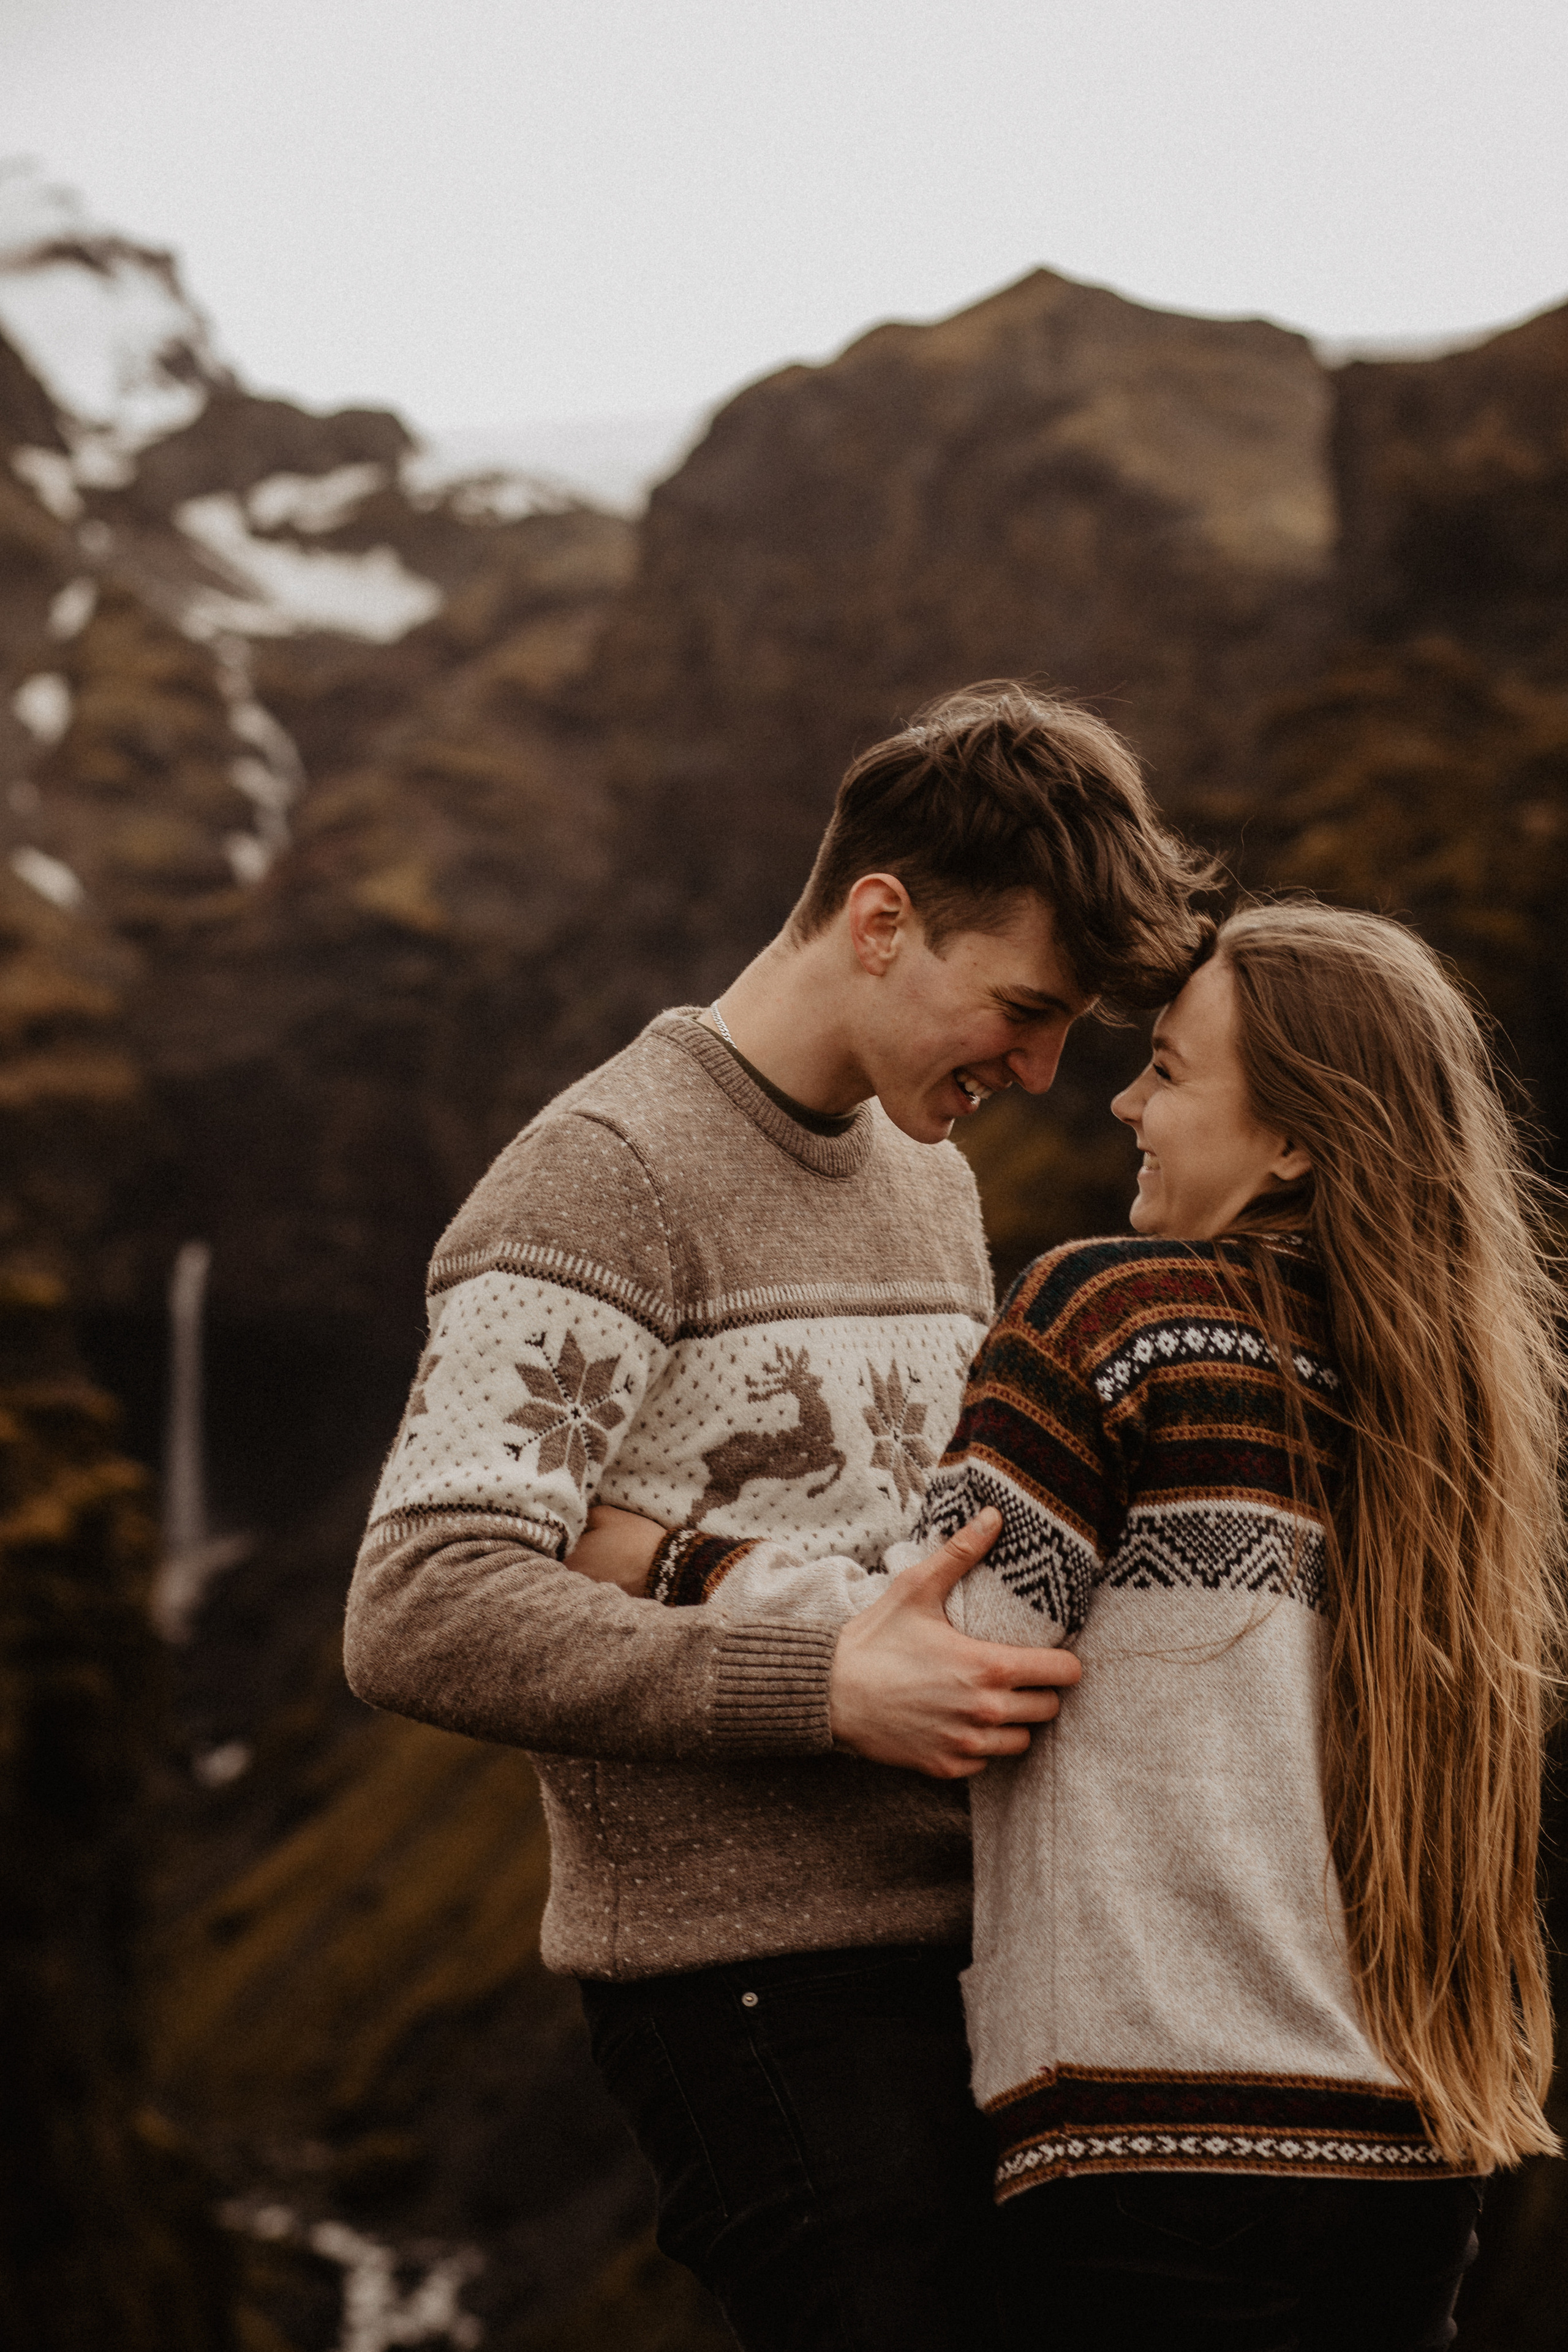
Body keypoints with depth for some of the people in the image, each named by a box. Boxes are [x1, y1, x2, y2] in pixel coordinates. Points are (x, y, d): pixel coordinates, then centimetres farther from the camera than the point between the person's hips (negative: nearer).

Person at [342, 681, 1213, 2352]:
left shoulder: (933, 1183, 19)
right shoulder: (606, 1172, -8)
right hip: (752, 1977, -8)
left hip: (943, 1954, 8)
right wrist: (832, 1689, -22)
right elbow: (419, 1622, -18)